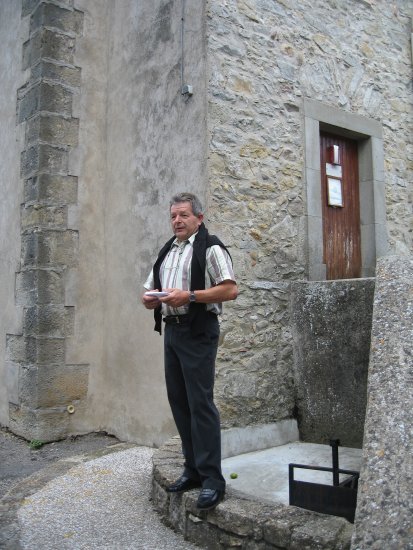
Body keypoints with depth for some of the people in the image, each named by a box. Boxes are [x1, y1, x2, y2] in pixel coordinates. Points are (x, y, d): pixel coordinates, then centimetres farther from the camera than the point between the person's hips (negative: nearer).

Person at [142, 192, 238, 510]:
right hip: (171, 330, 8)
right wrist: (150, 299, 1)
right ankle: (193, 469, 22)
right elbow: (150, 291, 25)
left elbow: (231, 290, -14)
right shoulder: (167, 251, 20)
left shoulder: (209, 247, -4)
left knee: (200, 403, -9)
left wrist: (189, 296, -20)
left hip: (198, 331, -8)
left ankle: (213, 480, -2)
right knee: (179, 401, 11)